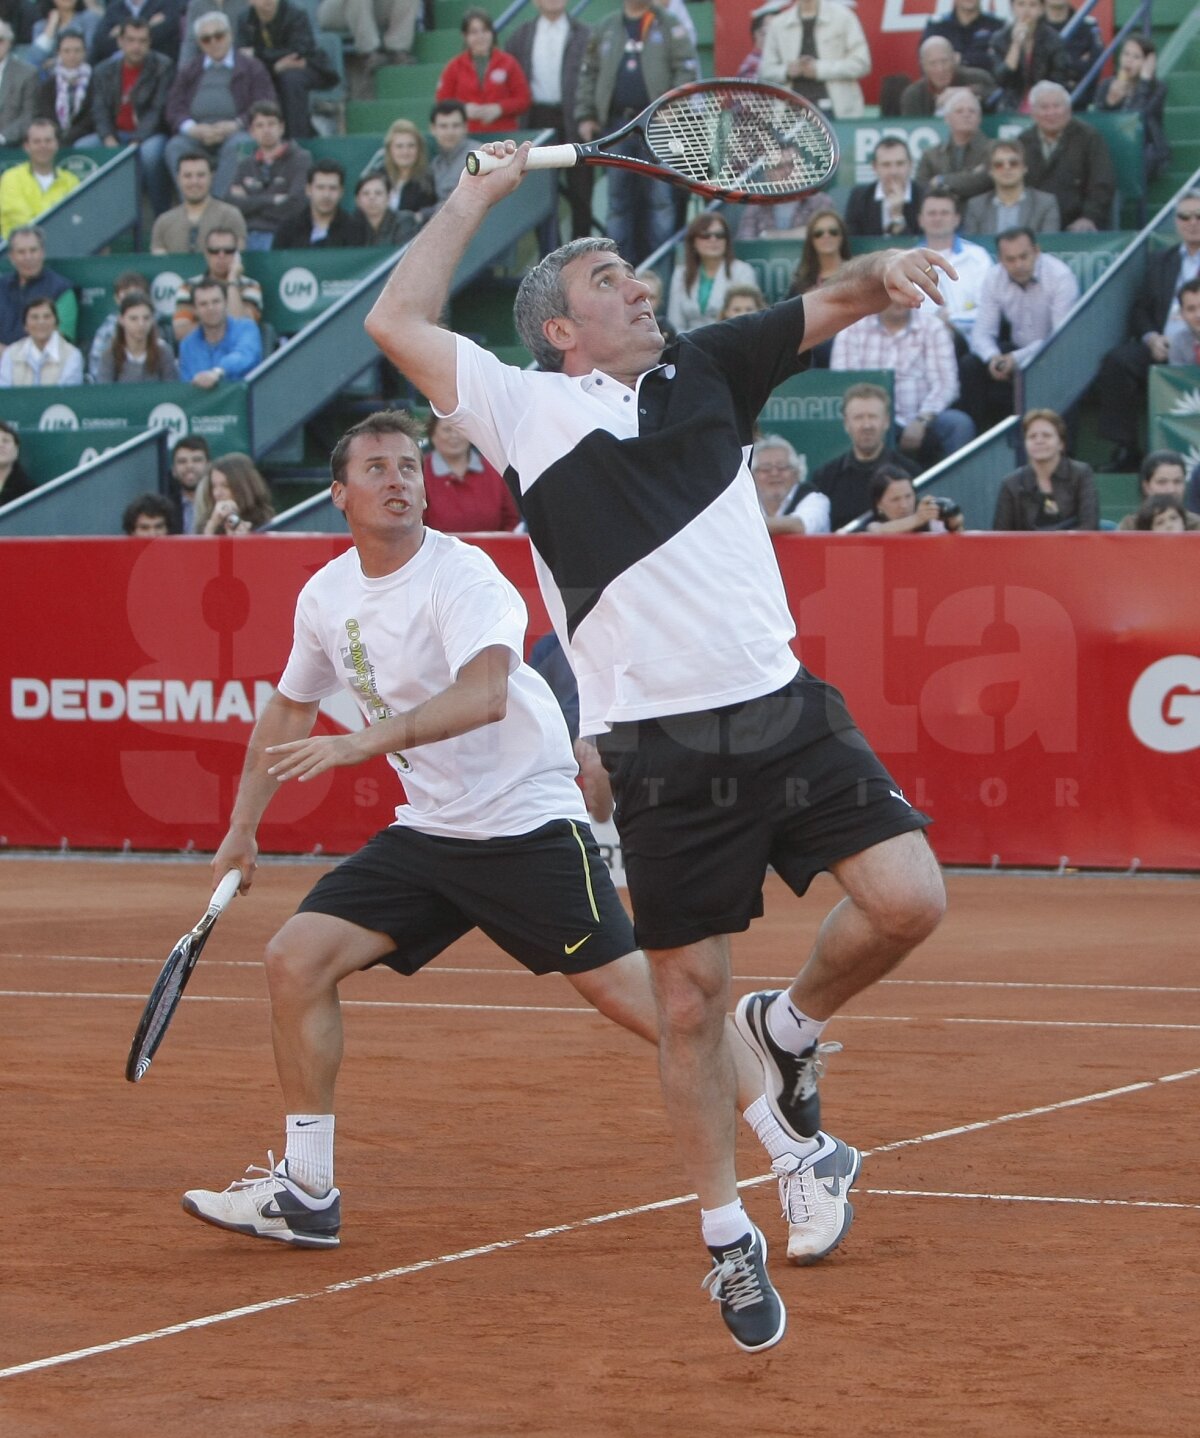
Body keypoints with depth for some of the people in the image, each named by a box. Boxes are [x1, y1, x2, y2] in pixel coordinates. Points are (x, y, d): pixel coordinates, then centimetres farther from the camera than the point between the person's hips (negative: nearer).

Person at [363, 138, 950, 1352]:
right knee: (688, 1002, 1)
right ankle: (728, 1241, 17)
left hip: (781, 708, 4)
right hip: (660, 746, -4)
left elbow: (829, 307, 14)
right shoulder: (530, 411, 3)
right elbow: (397, 321, -2)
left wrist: (879, 273, -9)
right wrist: (480, 193, 8)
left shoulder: (703, 371, 14)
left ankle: (788, 1036, 19)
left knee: (906, 899, -11)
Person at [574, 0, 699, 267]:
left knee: (659, 197, -4)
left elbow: (687, 71, -3)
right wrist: (585, 116, 5)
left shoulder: (670, 28, 3)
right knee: (619, 199, 6)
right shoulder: (605, 28, 14)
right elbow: (588, 75, 14)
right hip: (616, 124, 4)